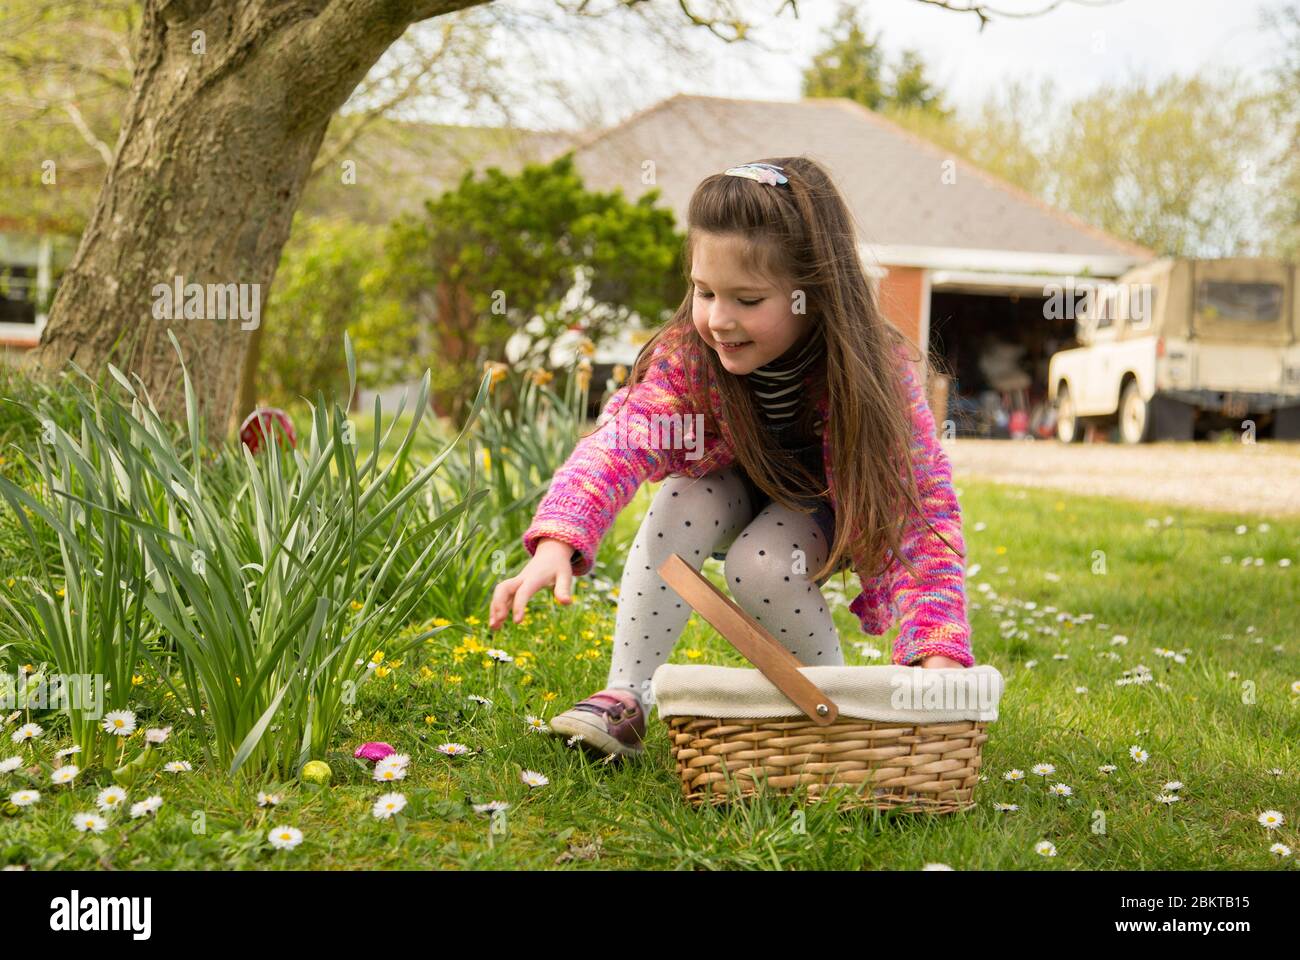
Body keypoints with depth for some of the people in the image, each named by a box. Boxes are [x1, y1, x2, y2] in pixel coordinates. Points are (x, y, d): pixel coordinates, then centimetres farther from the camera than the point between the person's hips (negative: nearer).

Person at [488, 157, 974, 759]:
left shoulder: (874, 372, -34)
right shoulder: (688, 355, -29)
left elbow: (923, 512, -37)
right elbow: (622, 439, -44)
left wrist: (939, 652, -50)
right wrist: (557, 541, -63)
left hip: (833, 508, -2)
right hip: (739, 483, 2)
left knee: (761, 568, -30)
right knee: (678, 505, -29)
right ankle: (625, 698, -19)